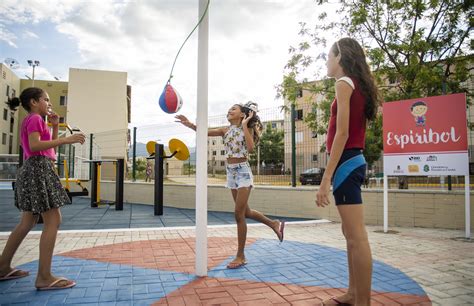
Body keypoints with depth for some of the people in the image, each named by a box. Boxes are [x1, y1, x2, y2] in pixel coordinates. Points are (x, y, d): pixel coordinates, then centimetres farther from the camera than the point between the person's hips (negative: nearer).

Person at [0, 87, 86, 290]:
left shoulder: (30, 121, 23)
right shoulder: (35, 119, -6)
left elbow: (50, 148, 23)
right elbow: (34, 146, -23)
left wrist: (55, 126, 16)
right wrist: (66, 139, -25)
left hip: (32, 171, 11)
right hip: (39, 169, -11)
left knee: (27, 223, 15)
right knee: (53, 221, -13)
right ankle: (44, 277, -14)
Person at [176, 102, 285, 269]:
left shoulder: (248, 129, -5)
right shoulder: (226, 130, 8)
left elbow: (251, 147, -24)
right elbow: (205, 132, -1)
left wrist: (245, 125, -18)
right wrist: (190, 124, -16)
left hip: (243, 172, -6)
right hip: (230, 172, 6)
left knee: (239, 214, -7)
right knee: (245, 212, 15)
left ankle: (240, 256, 4)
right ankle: (274, 224, 38)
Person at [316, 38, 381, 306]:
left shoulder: (344, 83, -8)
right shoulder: (358, 85, 19)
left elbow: (342, 133, -17)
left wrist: (326, 178, -20)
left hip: (346, 163, -10)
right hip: (355, 161, 10)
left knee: (357, 237, -7)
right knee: (351, 233, 14)